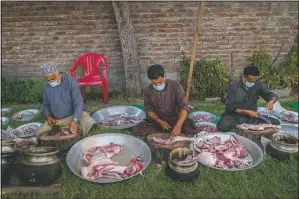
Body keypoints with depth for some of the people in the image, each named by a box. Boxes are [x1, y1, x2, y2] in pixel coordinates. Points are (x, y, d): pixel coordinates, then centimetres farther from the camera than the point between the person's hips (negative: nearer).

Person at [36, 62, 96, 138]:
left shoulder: (71, 82, -15)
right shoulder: (46, 86, 3)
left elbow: (78, 103, -21)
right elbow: (45, 105, 17)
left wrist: (74, 120, -35)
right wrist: (48, 116, -4)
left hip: (74, 115, -5)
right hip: (56, 120, 5)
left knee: (90, 125, -31)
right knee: (39, 135, -6)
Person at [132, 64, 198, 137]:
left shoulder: (175, 86, -16)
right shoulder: (148, 90, -6)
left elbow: (184, 107, -22)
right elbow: (148, 109, 0)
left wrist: (178, 125, -37)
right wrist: (160, 122, -18)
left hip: (175, 119, -2)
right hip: (157, 120, 3)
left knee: (193, 130, -28)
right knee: (136, 130, -21)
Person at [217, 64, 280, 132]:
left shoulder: (258, 85, -2)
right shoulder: (233, 87, -12)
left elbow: (273, 95, 6)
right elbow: (229, 107, -12)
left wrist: (271, 101, -19)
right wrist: (246, 111, -22)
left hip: (251, 117, 3)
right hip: (234, 116, -3)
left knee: (275, 123, -14)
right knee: (222, 126, -33)